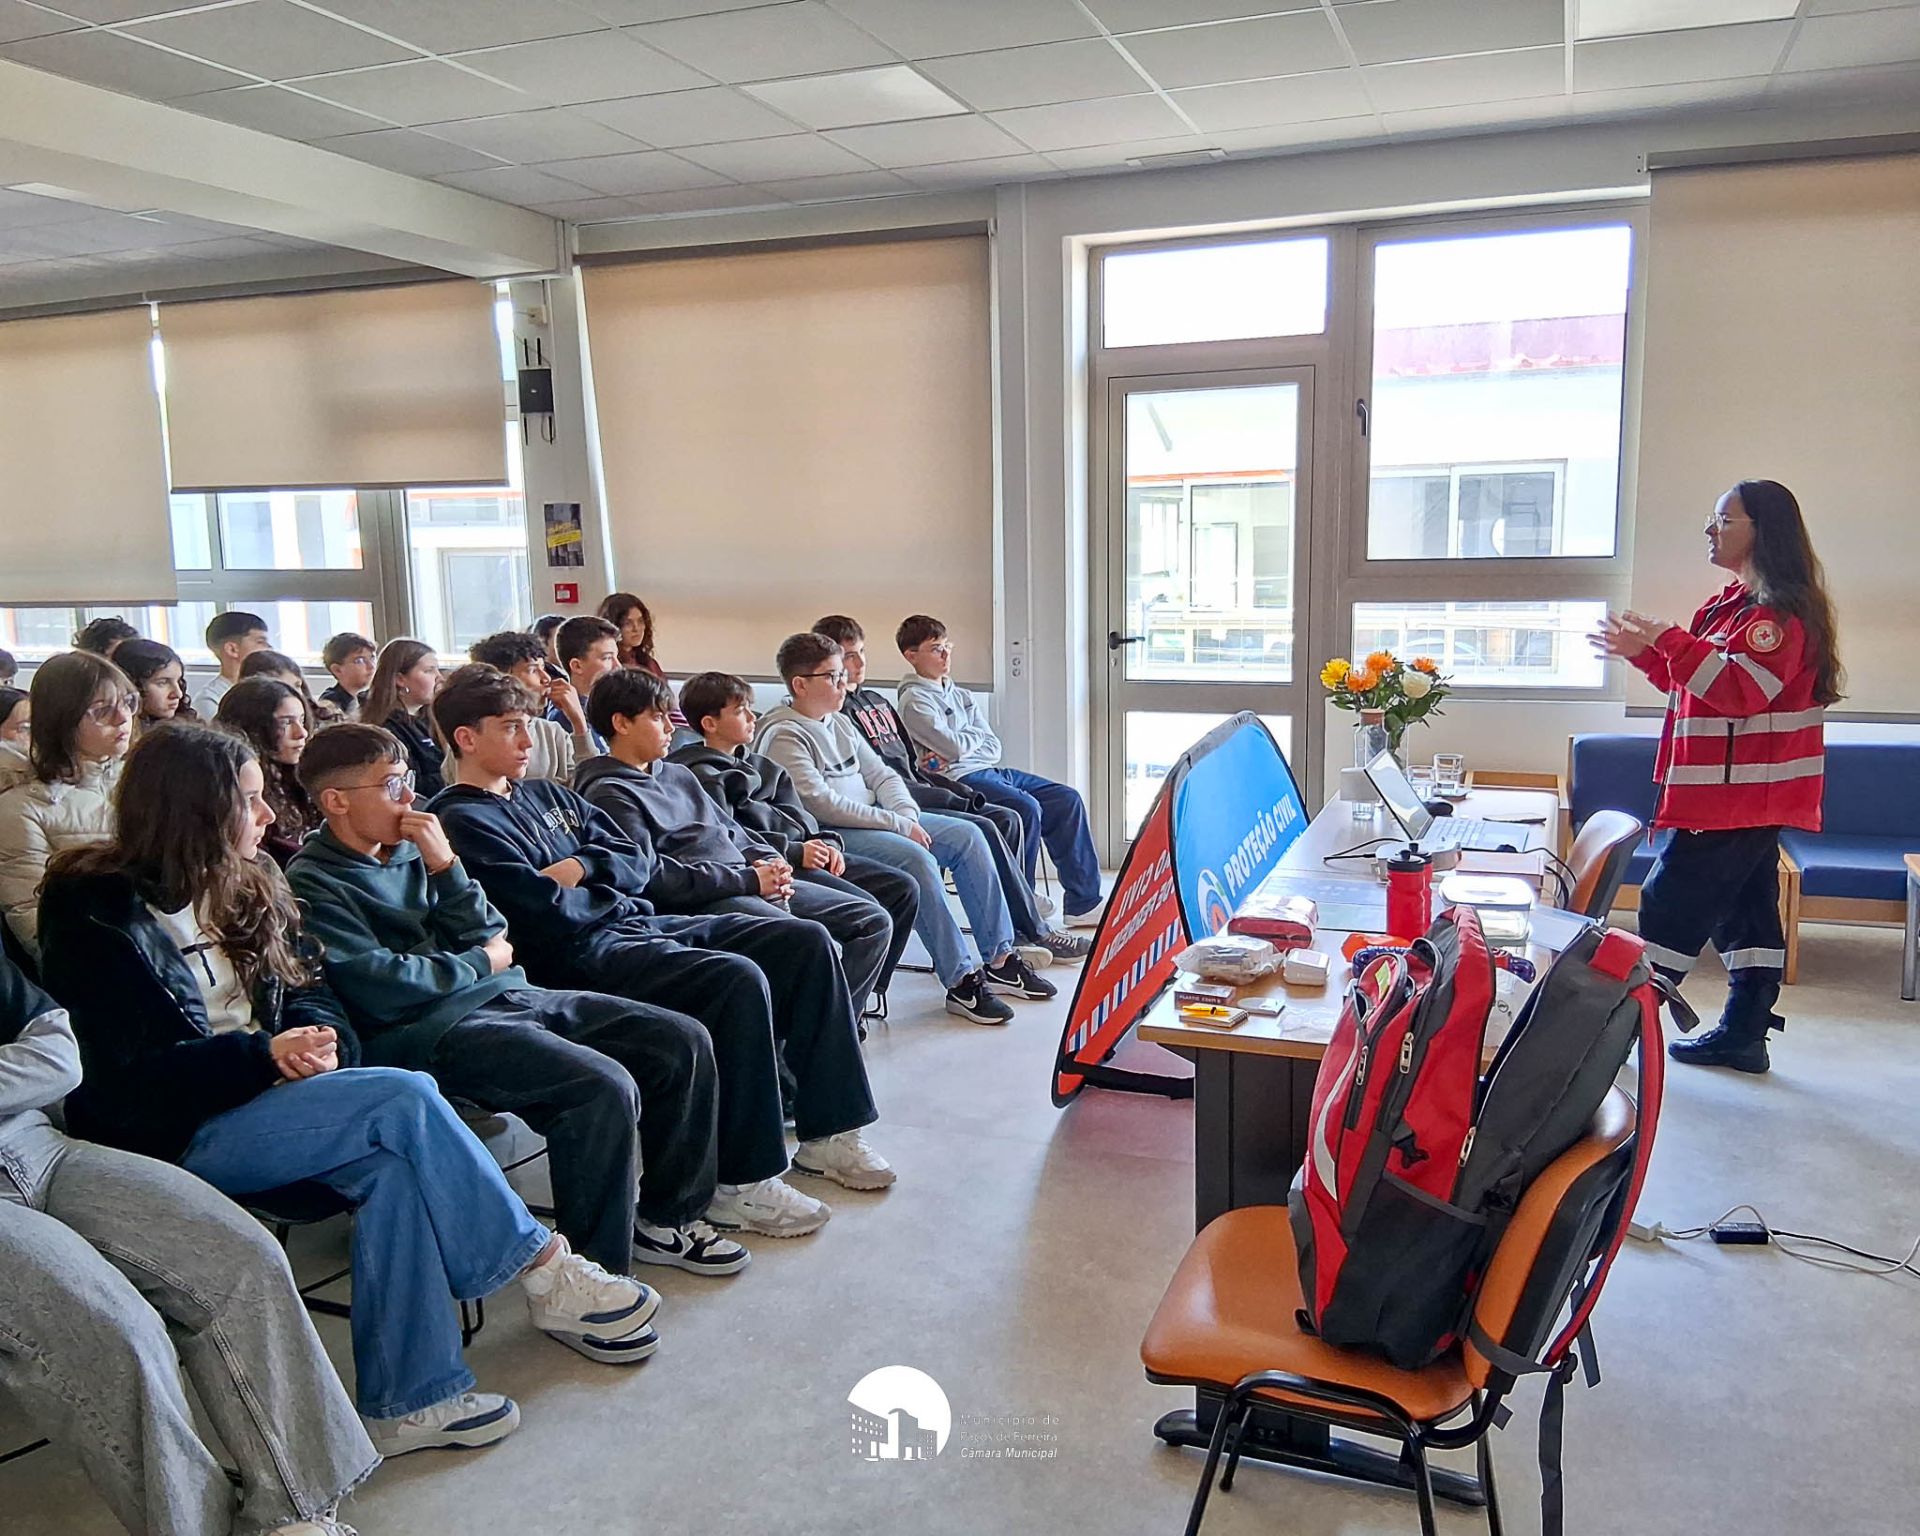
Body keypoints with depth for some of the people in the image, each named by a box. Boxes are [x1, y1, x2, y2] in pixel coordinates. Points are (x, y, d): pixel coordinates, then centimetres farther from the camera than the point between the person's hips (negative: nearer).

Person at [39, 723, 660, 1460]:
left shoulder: (247, 885, 11)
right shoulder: (98, 915, -10)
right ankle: (544, 1267, -14)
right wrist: (265, 1053, -25)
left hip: (258, 1092, 7)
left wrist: (317, 1037, -12)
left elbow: (308, 990, 13)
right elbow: (121, 1079, -15)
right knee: (406, 1099, -27)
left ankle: (406, 1399, -22)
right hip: (171, 1132, -7)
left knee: (393, 1163, -27)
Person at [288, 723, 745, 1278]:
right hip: (427, 1029, -8)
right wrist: (483, 962, -2)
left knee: (684, 1042, -1)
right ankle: (590, 1262, -13)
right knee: (601, 1086, -30)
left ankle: (668, 1215, 12)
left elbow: (488, 936, 11)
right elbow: (381, 990, -15)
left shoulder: (410, 848, 16)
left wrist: (443, 864, -3)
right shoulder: (312, 884, -5)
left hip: (507, 995, 8)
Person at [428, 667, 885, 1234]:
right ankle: (742, 1185, -22)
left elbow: (638, 859, 14)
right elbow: (550, 912, -17)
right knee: (739, 979, -31)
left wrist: (583, 867, -5)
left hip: (636, 922, 9)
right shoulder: (462, 821, -6)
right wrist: (608, 887, 1)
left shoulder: (546, 794, 21)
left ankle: (829, 1130, 4)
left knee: (807, 942, -3)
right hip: (580, 955, -9)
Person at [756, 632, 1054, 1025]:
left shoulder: (839, 723, 17)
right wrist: (898, 825, -19)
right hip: (830, 835, -9)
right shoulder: (783, 735, -11)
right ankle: (961, 982, -24)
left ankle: (999, 959, -1)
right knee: (916, 858, -31)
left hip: (877, 818, 9)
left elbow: (881, 775, 18)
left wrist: (908, 815, -3)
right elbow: (821, 804, -20)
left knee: (966, 836, -4)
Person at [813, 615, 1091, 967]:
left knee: (1008, 819, -3)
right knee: (983, 829, -22)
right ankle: (1036, 931, -12)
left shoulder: (877, 700, 22)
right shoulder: (835, 713, -9)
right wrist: (954, 801, -15)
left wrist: (964, 792, 8)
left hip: (916, 793, 10)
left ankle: (1010, 937, -8)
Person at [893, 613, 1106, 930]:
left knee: (1067, 799, -6)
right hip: (960, 780, -8)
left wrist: (957, 749, -7)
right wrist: (976, 734, 7)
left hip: (991, 770, 8)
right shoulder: (914, 700, -3)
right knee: (1027, 808, -30)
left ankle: (1083, 903, -3)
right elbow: (955, 747, -15)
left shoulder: (963, 696, 21)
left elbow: (993, 749, 12)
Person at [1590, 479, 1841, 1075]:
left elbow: (1741, 689, -25)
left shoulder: (1780, 611, -15)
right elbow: (1694, 681, 23)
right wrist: (1643, 652, 11)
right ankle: (1742, 1035, 18)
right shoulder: (1734, 603, 16)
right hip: (1736, 796, 10)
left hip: (1741, 796, -10)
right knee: (1745, 910, 12)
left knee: (1672, 902, -6)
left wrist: (1669, 641, -27)